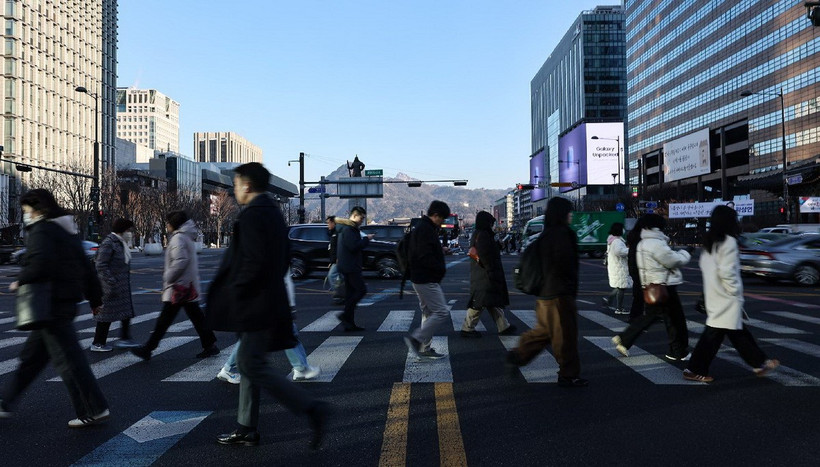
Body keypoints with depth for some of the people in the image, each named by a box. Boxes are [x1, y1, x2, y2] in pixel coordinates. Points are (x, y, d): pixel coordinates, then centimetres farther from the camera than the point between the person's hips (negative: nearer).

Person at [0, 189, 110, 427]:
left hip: (52, 304, -10)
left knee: (68, 359, -6)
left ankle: (95, 410, -2)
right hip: (67, 301, 10)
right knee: (31, 356, 19)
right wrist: (95, 299, 20)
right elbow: (86, 267, 17)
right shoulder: (67, 231, 16)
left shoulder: (41, 231, -12)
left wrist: (20, 281, -12)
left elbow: (40, 263, -29)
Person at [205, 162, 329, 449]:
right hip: (270, 299, 10)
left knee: (254, 367, -5)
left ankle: (312, 409, -6)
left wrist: (234, 291, -14)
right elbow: (284, 259, 18)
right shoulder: (274, 212, 14)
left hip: (257, 304, -10)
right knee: (247, 363, 16)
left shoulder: (252, 214, -16)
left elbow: (255, 261, -24)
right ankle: (247, 429, 24)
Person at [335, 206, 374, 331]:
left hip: (347, 266, 11)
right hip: (350, 266, -11)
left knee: (350, 293, 10)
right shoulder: (348, 229, -14)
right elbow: (354, 246, -23)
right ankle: (345, 315, -9)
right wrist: (366, 239, -12)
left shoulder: (348, 228, 20)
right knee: (361, 289, -10)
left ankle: (349, 323, 12)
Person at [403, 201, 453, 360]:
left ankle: (425, 349, 20)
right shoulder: (425, 230, -17)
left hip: (423, 279, 11)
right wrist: (442, 269, -12)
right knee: (442, 313, -11)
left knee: (429, 313, 16)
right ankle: (416, 339, -8)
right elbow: (425, 257, -24)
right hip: (426, 280, -11)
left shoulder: (423, 228, 17)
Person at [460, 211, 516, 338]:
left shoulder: (479, 235, 16)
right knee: (479, 302, -5)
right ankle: (467, 328, 2)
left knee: (494, 302, 14)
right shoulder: (482, 236, -17)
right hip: (484, 276, -11)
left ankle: (504, 326, 21)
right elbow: (485, 256, -24)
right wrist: (491, 272, -21)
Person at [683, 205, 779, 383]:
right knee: (714, 334, -2)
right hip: (726, 298, -9)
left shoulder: (709, 242, 9)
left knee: (738, 332, 17)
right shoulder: (728, 242, -16)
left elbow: (703, 265, 14)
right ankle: (695, 370, 3)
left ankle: (759, 363, 29)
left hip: (714, 295, 9)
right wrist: (736, 292, -11)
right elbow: (727, 272, -22)